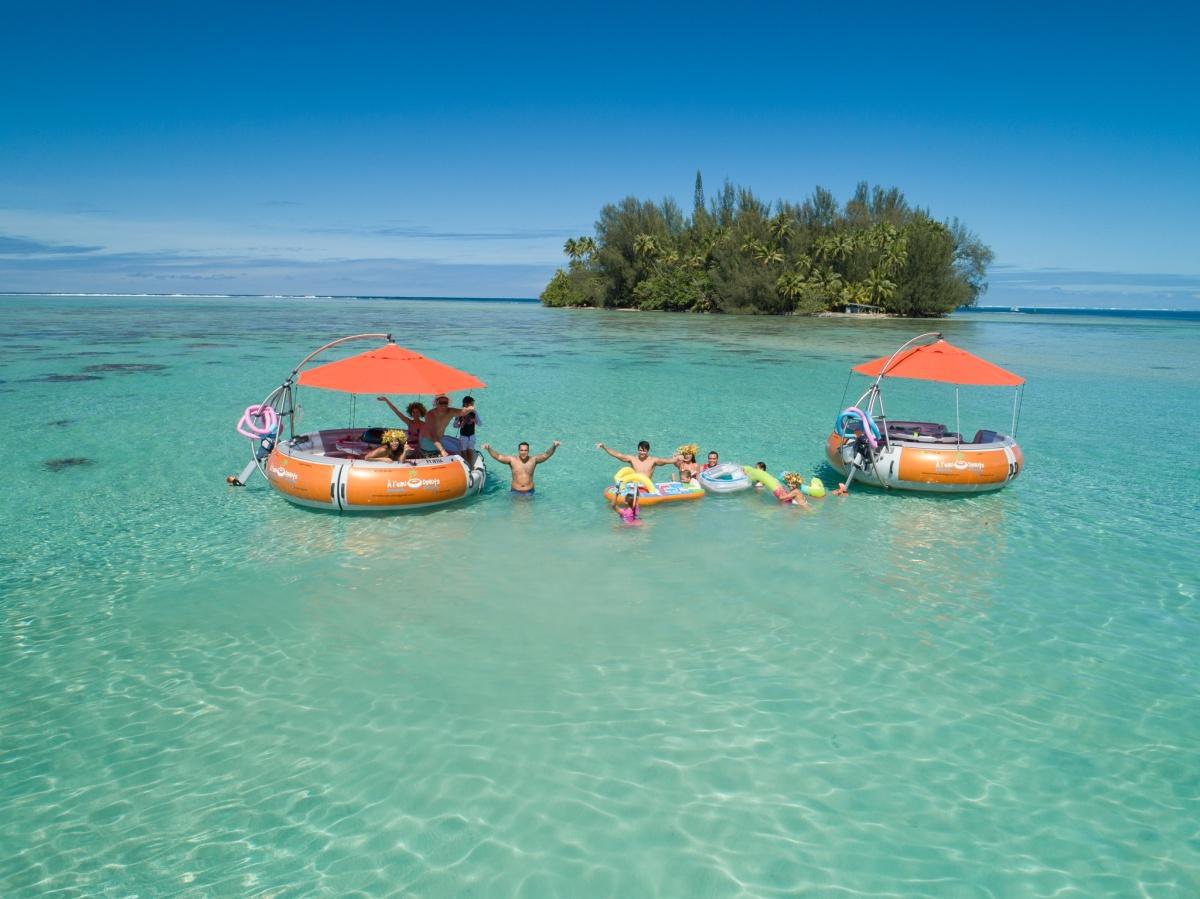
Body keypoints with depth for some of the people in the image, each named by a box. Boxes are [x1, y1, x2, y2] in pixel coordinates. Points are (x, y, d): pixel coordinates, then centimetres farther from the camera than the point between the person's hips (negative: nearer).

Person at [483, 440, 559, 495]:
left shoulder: (533, 460, -3)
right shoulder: (512, 460, -4)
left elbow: (546, 455, -14)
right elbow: (498, 457, -10)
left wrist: (553, 446, -31)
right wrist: (489, 449, -26)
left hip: (529, 492, 0)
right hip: (515, 491, 0)